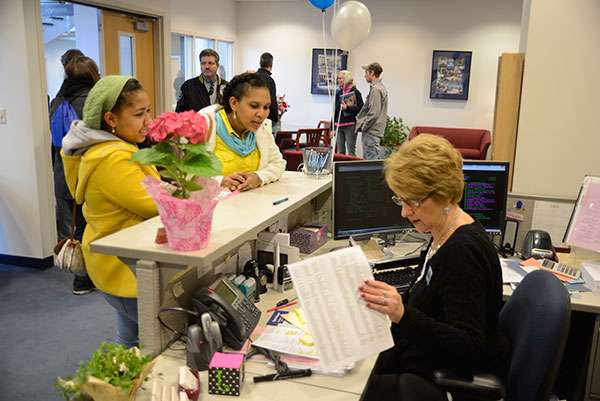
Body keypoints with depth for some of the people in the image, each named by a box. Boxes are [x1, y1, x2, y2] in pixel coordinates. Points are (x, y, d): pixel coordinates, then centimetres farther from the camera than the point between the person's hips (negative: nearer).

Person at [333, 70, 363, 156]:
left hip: (350, 126, -6)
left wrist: (347, 108, -20)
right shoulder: (338, 93, 14)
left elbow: (360, 109, -8)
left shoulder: (355, 92, -4)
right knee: (340, 152, 8)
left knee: (351, 152, -6)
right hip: (339, 126, 6)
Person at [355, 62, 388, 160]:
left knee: (371, 161, -8)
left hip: (371, 132, -10)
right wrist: (363, 125, 17)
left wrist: (364, 127, -11)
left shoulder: (376, 89, -15)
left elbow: (373, 113, -21)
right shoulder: (380, 87, 17)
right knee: (366, 158, 14)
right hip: (372, 131, 10)